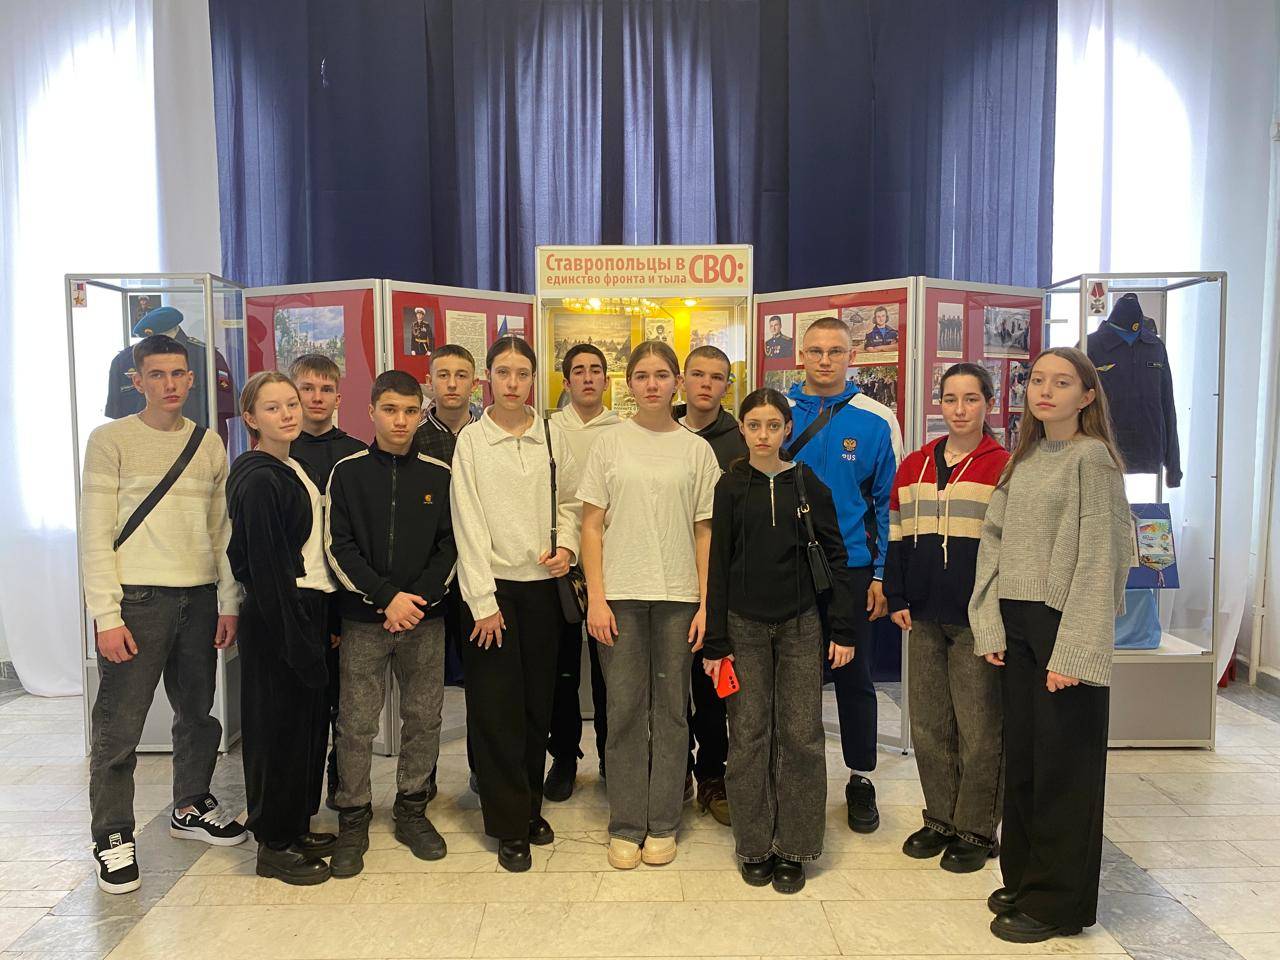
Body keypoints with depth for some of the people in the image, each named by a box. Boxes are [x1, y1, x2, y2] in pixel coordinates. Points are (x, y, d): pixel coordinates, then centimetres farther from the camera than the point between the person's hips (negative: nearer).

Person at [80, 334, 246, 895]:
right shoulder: (111, 440, -2)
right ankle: (113, 838, 17)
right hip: (135, 597, -4)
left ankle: (190, 808, 34)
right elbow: (95, 534, -6)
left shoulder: (209, 445, 10)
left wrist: (229, 603, 7)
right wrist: (106, 615, -11)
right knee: (119, 727, 1)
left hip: (199, 598, 4)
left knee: (198, 713, 14)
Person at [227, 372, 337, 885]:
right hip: (278, 616, -9)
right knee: (279, 726, 2)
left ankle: (297, 828, 31)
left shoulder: (293, 469, 12)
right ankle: (274, 846, 17)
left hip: (308, 608, 9)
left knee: (308, 722, 16)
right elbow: (264, 565, -19)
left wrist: (322, 622, 14)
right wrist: (294, 637, -20)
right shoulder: (258, 480, -15)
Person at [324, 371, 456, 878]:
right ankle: (353, 819, 19)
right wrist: (386, 597, -12)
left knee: (423, 718, 8)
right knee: (356, 723, 3)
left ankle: (412, 810, 25)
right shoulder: (348, 472, 1)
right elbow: (337, 547, -3)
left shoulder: (440, 475, 4)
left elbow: (450, 546, 3)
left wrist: (418, 598, -10)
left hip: (425, 617, 1)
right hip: (363, 618, -1)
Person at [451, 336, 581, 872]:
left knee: (538, 702, 11)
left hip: (543, 584, 3)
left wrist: (567, 545, -6)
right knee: (496, 708, 1)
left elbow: (570, 500, 14)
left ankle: (530, 806, 28)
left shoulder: (552, 437, 5)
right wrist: (482, 601, -10)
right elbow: (468, 523, -7)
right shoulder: (471, 440, -4)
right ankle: (510, 826, 13)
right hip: (492, 586, -3)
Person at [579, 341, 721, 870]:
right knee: (624, 708, 4)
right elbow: (592, 526, 3)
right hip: (620, 594, 0)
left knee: (671, 709, 7)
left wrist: (706, 603, -2)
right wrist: (595, 597, -5)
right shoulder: (609, 445, 4)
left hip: (678, 597, 1)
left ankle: (662, 825, 21)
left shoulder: (697, 449, 5)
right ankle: (626, 826, 18)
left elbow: (705, 533, 4)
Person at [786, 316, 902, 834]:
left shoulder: (876, 420, -3)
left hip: (851, 569, -1)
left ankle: (861, 778, 27)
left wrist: (881, 575, -6)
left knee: (853, 675, 10)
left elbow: (887, 501, -1)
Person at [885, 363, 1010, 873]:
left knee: (978, 730, 4)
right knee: (928, 726, 12)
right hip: (924, 619, 5)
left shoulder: (1003, 468, -3)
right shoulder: (913, 467, 9)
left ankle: (977, 830, 21)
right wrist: (897, 598, 6)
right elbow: (898, 537, 13)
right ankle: (940, 819, 29)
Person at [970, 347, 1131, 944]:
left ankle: (1058, 902, 19)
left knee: (1063, 766, 4)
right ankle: (1024, 879, 29)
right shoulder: (1023, 459, 12)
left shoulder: (1092, 458, -8)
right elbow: (994, 542, 10)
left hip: (1066, 628, -6)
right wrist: (989, 627, 2)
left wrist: (1073, 651, -17)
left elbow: (1098, 559, -13)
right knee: (1020, 757, 13)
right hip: (1016, 625, 6)